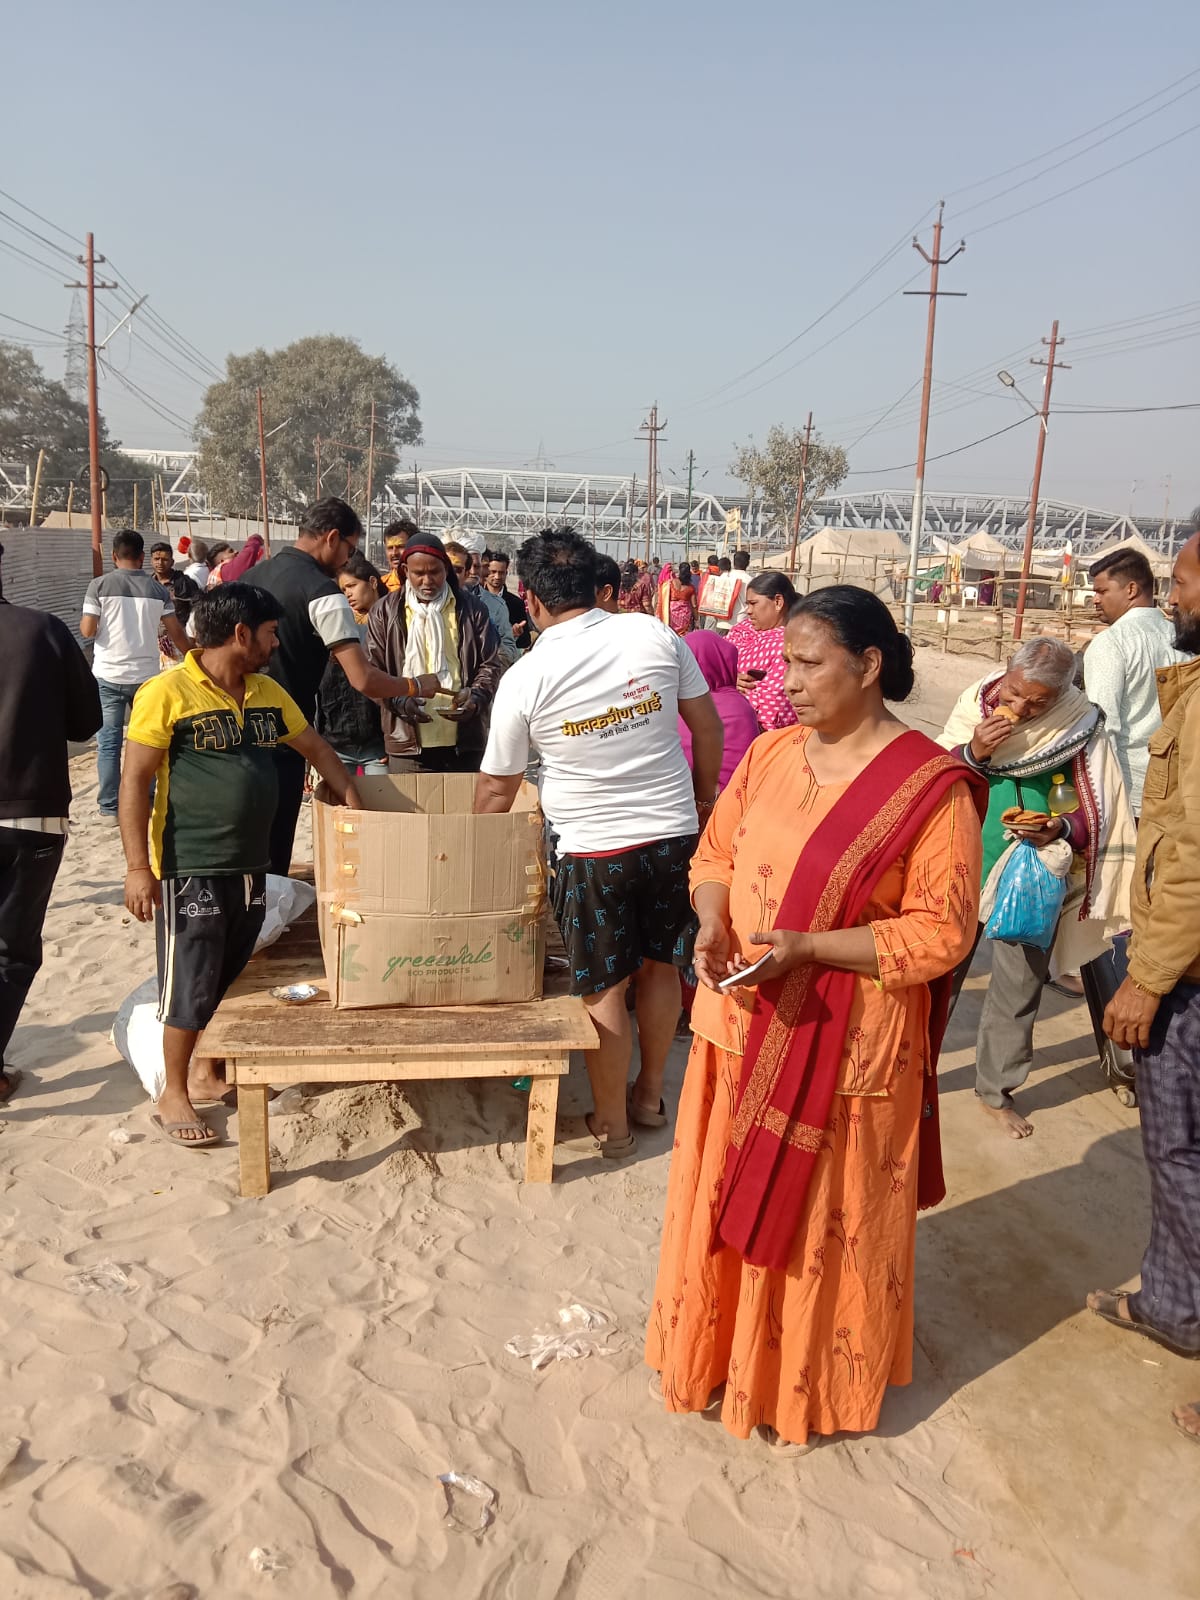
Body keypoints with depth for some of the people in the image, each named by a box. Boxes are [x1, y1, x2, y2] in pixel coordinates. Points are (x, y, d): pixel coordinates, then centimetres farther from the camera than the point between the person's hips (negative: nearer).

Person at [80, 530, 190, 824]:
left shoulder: (99, 585, -5)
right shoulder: (157, 589, 0)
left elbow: (87, 630, -8)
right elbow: (175, 633, 2)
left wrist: (83, 622, 16)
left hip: (108, 675, -1)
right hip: (146, 675, 1)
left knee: (109, 742, 5)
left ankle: (109, 808, 7)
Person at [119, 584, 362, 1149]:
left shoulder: (268, 692, 8)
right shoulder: (168, 693, -13)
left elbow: (315, 748, 20)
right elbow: (135, 780, -12)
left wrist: (352, 801, 14)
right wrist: (137, 866, -16)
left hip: (251, 865, 7)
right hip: (190, 869, -7)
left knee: (232, 979, 16)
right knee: (190, 985, 2)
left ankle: (208, 1073, 34)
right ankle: (174, 1095, 19)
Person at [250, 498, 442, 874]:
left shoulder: (256, 574, 10)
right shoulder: (323, 593, -15)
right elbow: (363, 679, -22)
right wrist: (415, 686, -5)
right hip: (281, 738, -8)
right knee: (272, 856, 1)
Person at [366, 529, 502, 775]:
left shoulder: (470, 608, 7)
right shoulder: (385, 612, 6)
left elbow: (491, 664, 7)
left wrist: (476, 698, -12)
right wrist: (400, 700, -15)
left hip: (463, 743, 1)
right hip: (408, 744, -1)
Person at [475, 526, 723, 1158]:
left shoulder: (525, 678, -10)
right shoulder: (656, 637, -5)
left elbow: (497, 788, -1)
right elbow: (707, 726, 3)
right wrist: (703, 798, 18)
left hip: (595, 850, -4)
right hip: (675, 833, 4)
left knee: (603, 990, 10)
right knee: (658, 965, 20)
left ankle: (611, 1126, 24)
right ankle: (649, 1095, 36)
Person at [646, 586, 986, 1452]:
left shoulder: (931, 786, -16)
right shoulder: (770, 752, 1)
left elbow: (941, 930, -15)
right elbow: (716, 854, 9)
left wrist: (808, 946, -24)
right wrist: (712, 923, -12)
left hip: (844, 1045, -5)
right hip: (741, 1024, 5)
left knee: (827, 1221, 14)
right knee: (723, 1201, 20)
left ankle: (812, 1386, 39)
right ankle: (712, 1352, 44)